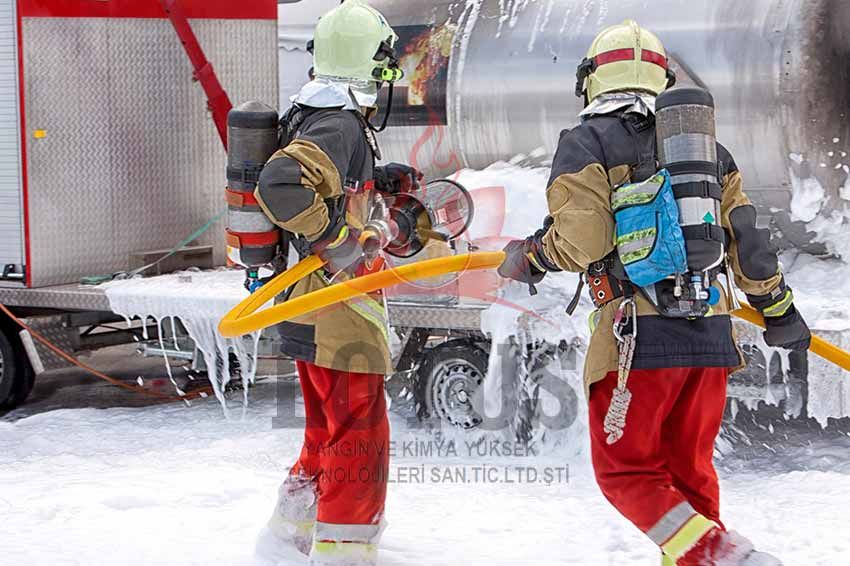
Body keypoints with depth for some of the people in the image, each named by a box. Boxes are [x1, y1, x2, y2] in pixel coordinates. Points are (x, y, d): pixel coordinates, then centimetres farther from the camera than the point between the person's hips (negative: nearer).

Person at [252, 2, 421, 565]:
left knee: (329, 428, 23)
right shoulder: (340, 127, -20)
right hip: (336, 312, -10)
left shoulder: (316, 116, 10)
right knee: (360, 440, -4)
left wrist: (378, 180, 16)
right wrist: (336, 237, -25)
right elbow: (282, 185, -35)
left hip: (309, 307, 10)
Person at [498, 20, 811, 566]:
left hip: (639, 336, -6)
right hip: (712, 333, 6)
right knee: (689, 471, 16)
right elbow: (746, 240, 15)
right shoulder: (706, 146, 16)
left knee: (626, 472, 2)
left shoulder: (587, 143, 0)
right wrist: (779, 308, 27)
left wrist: (528, 258, 8)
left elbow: (579, 243, -11)